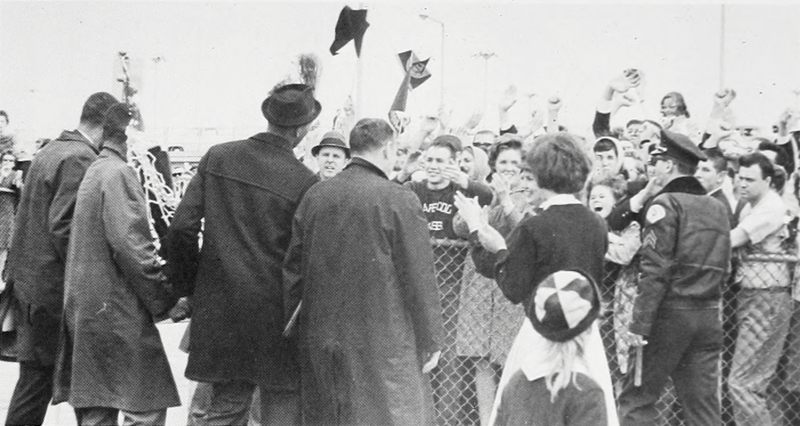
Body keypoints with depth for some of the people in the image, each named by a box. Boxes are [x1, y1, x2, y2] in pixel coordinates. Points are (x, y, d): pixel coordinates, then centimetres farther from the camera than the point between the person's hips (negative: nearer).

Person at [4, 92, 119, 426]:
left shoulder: (48, 152, 15)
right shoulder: (81, 160, -15)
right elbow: (63, 226, -22)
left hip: (29, 282, 9)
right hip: (56, 288, -9)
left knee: (35, 380, 13)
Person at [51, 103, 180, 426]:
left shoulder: (94, 172, 18)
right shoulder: (118, 173, -12)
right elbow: (129, 244, -20)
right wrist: (165, 299, -13)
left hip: (86, 309, 10)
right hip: (117, 311, -10)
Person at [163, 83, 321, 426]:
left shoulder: (217, 158, 0)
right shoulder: (304, 182, -12)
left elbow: (182, 228, -1)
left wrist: (189, 286, 11)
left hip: (220, 308, 4)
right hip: (276, 317, -4)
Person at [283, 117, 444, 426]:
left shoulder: (314, 196, 5)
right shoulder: (399, 200, -10)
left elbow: (293, 270, 9)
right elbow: (418, 276, -9)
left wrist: (293, 329, 17)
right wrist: (429, 341, -1)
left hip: (320, 339, 5)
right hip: (383, 341, -5)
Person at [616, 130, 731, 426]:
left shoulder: (666, 203, -8)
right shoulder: (717, 207, 14)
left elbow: (655, 270, -15)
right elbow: (724, 268, 16)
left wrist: (639, 324, -15)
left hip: (671, 312, -7)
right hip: (708, 317, 7)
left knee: (636, 399, 0)